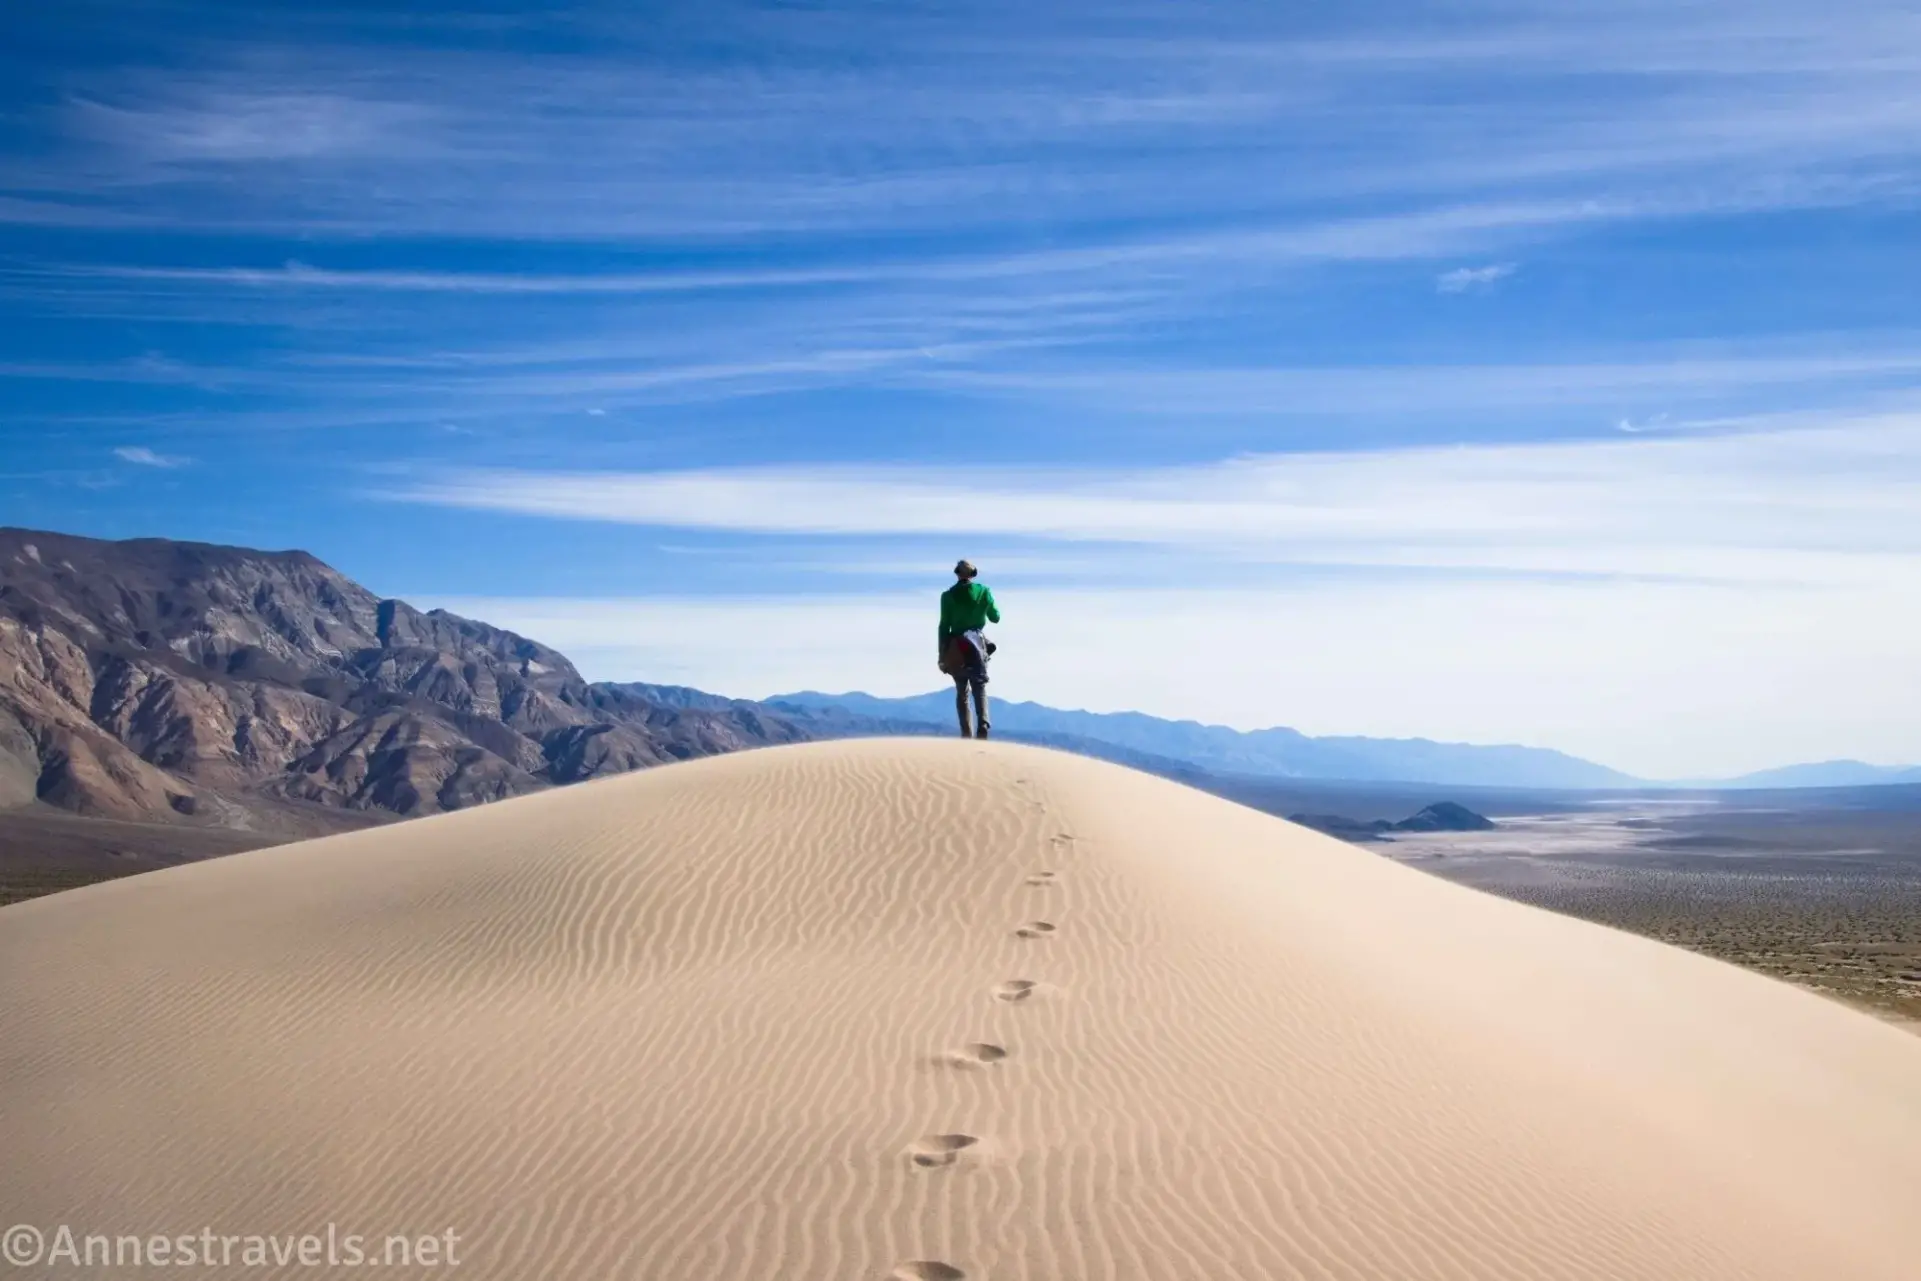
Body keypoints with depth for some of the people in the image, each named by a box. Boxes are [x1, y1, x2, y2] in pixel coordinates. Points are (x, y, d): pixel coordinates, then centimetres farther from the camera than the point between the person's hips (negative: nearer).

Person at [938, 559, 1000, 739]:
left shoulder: (948, 596, -3)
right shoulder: (983, 591, -1)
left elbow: (944, 626, -3)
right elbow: (995, 617, 10)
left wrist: (942, 655, 2)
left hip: (956, 647, 0)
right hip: (977, 644, 0)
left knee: (961, 692, 11)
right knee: (980, 689, -2)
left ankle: (967, 734, 6)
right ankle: (982, 726, -26)